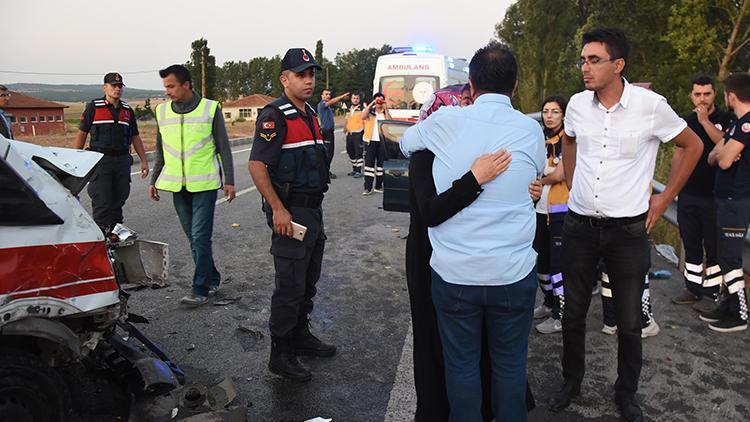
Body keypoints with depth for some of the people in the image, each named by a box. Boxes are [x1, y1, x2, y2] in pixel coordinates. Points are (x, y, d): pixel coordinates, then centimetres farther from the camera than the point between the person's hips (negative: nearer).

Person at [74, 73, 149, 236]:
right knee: (101, 200, -7)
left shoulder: (128, 110, 14)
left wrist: (144, 161, 11)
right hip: (100, 160, -4)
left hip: (122, 160, 4)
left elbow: (135, 138, 17)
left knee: (119, 198, 7)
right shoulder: (93, 107, 2)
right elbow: (81, 134, 2)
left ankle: (115, 231, 17)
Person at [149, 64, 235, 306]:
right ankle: (212, 280, 24)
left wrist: (229, 181, -4)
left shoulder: (211, 108, -4)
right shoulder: (162, 111, 8)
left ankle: (201, 289, 2)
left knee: (200, 237, -7)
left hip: (204, 184, -5)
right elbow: (161, 150, 17)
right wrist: (155, 181, 17)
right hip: (177, 186, 5)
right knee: (193, 237, 10)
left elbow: (223, 148, -1)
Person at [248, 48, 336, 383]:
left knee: (308, 281, 19)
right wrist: (278, 209, -23)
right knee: (290, 286, -2)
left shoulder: (310, 115, 14)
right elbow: (256, 165, -20)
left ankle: (301, 336, 35)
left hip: (313, 210, 9)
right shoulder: (274, 116, -14)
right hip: (290, 213, -9)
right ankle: (280, 355, 11)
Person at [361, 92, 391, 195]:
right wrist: (371, 104, -18)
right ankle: (368, 187, -7)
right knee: (369, 163, -6)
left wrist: (385, 108, -9)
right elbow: (363, 117, -17)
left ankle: (378, 186, 16)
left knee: (381, 163, 7)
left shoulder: (385, 112, 12)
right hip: (371, 140, -3)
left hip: (382, 140, 3)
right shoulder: (369, 110, 5)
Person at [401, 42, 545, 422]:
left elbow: (405, 143, 14)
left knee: (461, 364, 14)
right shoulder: (530, 130, -2)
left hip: (453, 272, -1)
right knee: (510, 365, 17)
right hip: (514, 273, 1)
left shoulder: (446, 121, -4)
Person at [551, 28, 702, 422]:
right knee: (573, 313, 12)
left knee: (629, 323, 7)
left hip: (628, 230, -2)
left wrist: (664, 198, 2)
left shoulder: (650, 105, -10)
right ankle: (571, 381, 33)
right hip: (579, 226, 3)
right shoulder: (577, 104, 0)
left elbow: (693, 146, 4)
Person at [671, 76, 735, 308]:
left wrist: (705, 121, -20)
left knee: (713, 246, 2)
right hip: (688, 194, 5)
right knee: (691, 244, 12)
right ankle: (693, 287, 24)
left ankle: (712, 292, 11)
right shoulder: (687, 121, 10)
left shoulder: (726, 119, -3)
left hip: (713, 195, -4)